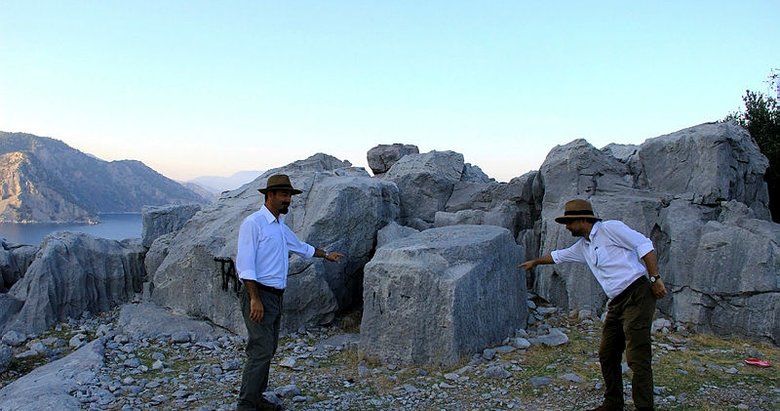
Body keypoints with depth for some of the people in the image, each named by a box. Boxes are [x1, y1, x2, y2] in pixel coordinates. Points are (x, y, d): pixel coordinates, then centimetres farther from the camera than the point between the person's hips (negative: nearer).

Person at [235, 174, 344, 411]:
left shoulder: (281, 227, 15)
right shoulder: (253, 223, -11)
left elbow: (301, 247, 34)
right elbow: (245, 264, -17)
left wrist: (326, 255, 44)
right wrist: (255, 299, -22)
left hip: (276, 297, 9)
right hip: (259, 295, -9)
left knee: (268, 350, 12)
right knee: (261, 351, -11)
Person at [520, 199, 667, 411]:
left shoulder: (610, 228, -7)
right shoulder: (583, 246, 18)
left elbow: (644, 245, -11)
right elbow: (558, 255, 34)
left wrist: (655, 278, -15)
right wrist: (535, 262, 47)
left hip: (637, 295, -9)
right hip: (616, 303, 9)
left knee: (638, 358, -9)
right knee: (607, 354, 12)